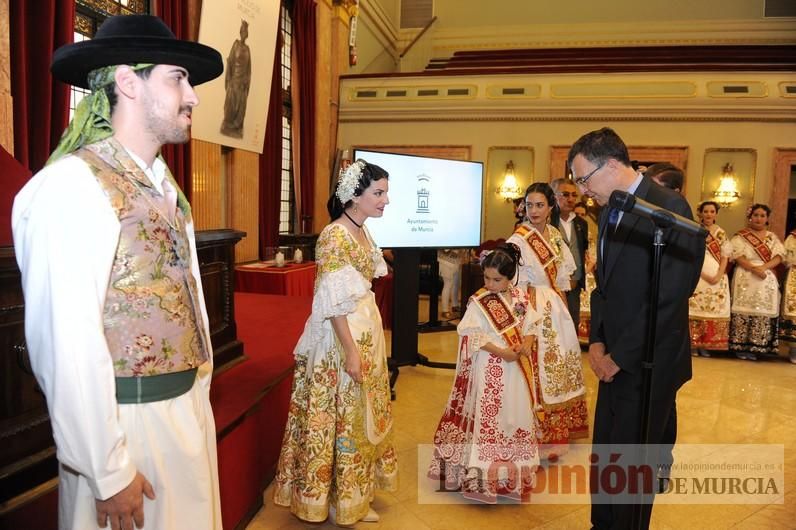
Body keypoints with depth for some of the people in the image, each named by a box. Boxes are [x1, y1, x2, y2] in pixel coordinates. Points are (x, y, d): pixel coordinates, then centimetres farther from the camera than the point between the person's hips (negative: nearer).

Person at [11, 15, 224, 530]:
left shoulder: (167, 188, 9)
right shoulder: (73, 184, -17)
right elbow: (67, 341, -22)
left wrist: (198, 399, 11)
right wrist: (109, 472, -17)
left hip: (190, 410, 8)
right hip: (129, 422, -8)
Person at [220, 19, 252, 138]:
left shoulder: (247, 48, 9)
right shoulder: (236, 44, -3)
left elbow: (249, 67, 10)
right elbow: (230, 61, -6)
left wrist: (247, 82, 3)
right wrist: (227, 79, -11)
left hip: (243, 80, 4)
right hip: (234, 78, -4)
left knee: (241, 105, 5)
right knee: (231, 104, 0)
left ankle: (237, 128, 12)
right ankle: (228, 127, 11)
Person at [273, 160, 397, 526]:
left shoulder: (362, 232, 9)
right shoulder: (334, 237, -18)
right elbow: (334, 303, -21)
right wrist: (351, 351, -21)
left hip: (367, 330, 9)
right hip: (341, 337, -9)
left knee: (361, 416, 17)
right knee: (341, 418, 4)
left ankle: (355, 495, 33)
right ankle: (339, 502, 23)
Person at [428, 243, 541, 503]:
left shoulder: (520, 297, 2)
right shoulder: (479, 301, -12)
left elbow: (532, 324, 8)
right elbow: (473, 335, -16)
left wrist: (527, 343, -12)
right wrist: (501, 352, -21)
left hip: (518, 368, 5)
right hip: (490, 369, -5)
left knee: (517, 416, 14)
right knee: (488, 418, -2)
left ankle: (513, 469, 32)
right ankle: (483, 475, 9)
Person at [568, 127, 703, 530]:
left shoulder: (668, 207, -17)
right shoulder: (610, 211, 9)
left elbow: (669, 299, -20)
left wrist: (620, 358, -15)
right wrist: (597, 342, 4)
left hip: (647, 364, -7)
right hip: (615, 360, 7)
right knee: (604, 456, 16)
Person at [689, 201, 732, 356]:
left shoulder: (721, 233, 12)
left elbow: (725, 256, 7)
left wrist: (718, 275, -8)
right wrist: (702, 273, -14)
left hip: (717, 277, 3)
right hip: (697, 276, -3)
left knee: (714, 309, 0)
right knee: (695, 308, -8)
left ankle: (705, 345, 4)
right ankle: (693, 344, -5)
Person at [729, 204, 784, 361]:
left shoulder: (773, 237, 15)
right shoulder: (740, 236, 4)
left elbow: (778, 257, 2)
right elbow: (738, 257, -7)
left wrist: (763, 267, -16)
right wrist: (754, 268, -19)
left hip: (767, 281, 3)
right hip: (745, 279, -3)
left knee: (763, 312, -1)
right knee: (744, 311, -7)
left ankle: (755, 347, 4)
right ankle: (740, 346, -3)